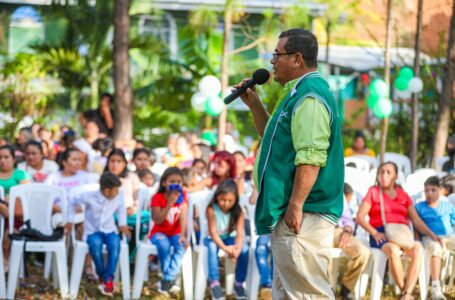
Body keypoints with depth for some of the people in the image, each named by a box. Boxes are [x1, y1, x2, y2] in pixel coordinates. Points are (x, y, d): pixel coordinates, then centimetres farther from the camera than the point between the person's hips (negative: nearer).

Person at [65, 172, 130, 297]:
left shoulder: (119, 198, -2)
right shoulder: (89, 197, -13)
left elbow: (121, 210, 21)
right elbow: (72, 203, 5)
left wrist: (122, 224, 9)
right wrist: (70, 221, 5)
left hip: (110, 230, 2)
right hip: (93, 231, -2)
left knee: (115, 244, -34)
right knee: (95, 244, -38)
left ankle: (109, 279, -30)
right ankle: (101, 276, -18)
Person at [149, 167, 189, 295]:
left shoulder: (182, 197, -2)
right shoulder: (158, 198, -11)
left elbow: (183, 217, -15)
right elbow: (158, 220, -21)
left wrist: (182, 235, -31)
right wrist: (170, 202, -28)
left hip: (175, 233, 2)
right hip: (159, 233, -2)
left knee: (182, 245, -32)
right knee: (164, 244, -36)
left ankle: (168, 279, -25)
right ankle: (170, 278, -20)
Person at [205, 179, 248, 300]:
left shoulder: (238, 212, -12)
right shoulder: (211, 210, -20)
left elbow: (239, 234, -19)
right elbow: (213, 232, -22)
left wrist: (237, 248, -41)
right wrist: (225, 248, -36)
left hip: (230, 238, 3)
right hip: (214, 239, -2)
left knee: (244, 249, -26)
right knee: (212, 247, -37)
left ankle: (239, 284, -12)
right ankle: (214, 283, -32)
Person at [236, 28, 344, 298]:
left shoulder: (309, 97, -16)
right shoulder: (298, 93, 18)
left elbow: (310, 158, -24)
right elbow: (275, 139, 32)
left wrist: (295, 206, -26)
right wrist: (255, 105, 19)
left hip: (305, 215, -11)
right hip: (291, 214, 11)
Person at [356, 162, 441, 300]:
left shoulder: (403, 195, 21)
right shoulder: (373, 192, 13)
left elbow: (416, 220, 15)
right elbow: (360, 217, 2)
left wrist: (432, 235, -1)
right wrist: (374, 233, -14)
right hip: (381, 235, -3)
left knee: (418, 248, -32)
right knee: (394, 250, -38)